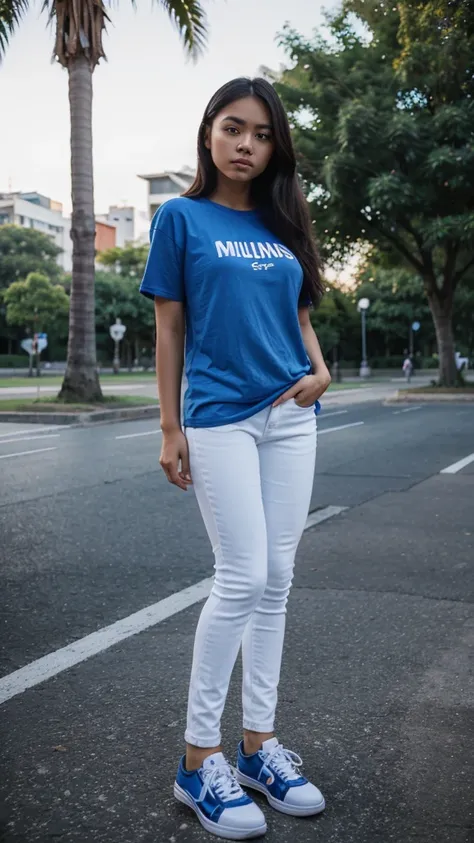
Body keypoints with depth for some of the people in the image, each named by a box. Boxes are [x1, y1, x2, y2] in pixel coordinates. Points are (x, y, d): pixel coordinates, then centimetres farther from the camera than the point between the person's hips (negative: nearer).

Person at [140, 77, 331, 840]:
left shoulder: (281, 225, 14)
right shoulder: (180, 218, 1)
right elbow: (169, 328, -1)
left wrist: (320, 370, -1)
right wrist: (170, 428, -5)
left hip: (291, 417, 5)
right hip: (220, 418, -5)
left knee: (276, 578, 6)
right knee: (243, 577, -9)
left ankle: (260, 744, 19)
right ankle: (198, 757, 6)